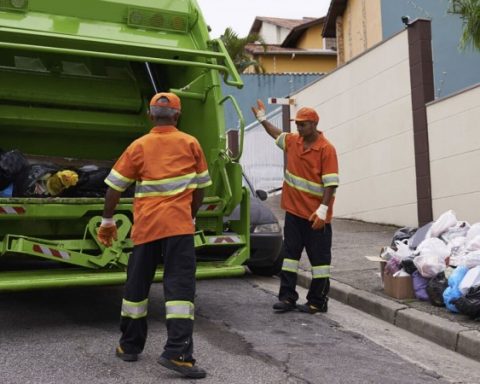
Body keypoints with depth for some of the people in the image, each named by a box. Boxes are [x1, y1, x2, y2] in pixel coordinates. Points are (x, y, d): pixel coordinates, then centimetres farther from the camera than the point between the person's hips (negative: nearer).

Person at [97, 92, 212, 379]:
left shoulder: (139, 146, 5)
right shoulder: (191, 144, 5)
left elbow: (114, 188, 4)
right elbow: (200, 187, 10)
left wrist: (108, 221, 16)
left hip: (146, 226, 2)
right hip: (179, 224, -2)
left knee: (137, 285, 15)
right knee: (180, 286, -3)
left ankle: (130, 346, 26)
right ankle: (177, 353, -12)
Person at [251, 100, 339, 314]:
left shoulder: (326, 149, -12)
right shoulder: (293, 141, 8)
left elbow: (331, 183, -17)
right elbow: (277, 135, 31)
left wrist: (323, 209, -24)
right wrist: (262, 119, 36)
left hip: (316, 216, -7)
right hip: (293, 211, 7)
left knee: (319, 257, 4)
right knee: (290, 254, 9)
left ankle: (318, 302, 12)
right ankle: (287, 297, 18)